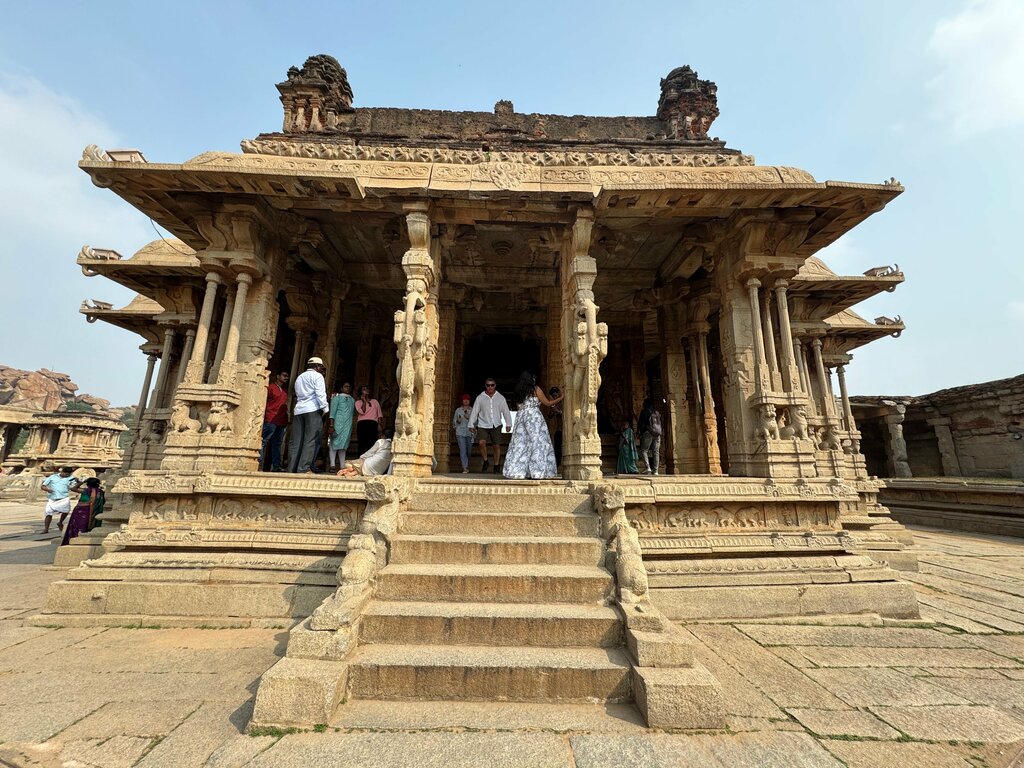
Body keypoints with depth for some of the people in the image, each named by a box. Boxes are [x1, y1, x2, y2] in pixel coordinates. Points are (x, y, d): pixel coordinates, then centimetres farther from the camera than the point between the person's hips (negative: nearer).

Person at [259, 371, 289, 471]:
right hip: (271, 420, -6)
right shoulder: (270, 387, -1)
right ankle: (259, 464, -4)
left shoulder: (285, 389, 17)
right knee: (263, 442, -6)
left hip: (282, 421, 7)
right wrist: (262, 417, -13)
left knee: (277, 444, 8)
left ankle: (275, 466, 11)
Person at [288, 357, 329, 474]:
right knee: (311, 440, -8)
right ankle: (304, 468, -15)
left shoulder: (299, 377, 26)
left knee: (295, 441, 5)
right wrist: (324, 408, -8)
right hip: (313, 410, -7)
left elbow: (298, 394, 23)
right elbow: (320, 394, -9)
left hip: (298, 410, 7)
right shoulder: (317, 376, 1)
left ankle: (291, 469, 3)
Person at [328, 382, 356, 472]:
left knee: (343, 445, 5)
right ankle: (332, 465, -8)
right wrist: (331, 425, -13)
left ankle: (342, 466, 4)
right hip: (337, 424, -4)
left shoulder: (352, 400, 19)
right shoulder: (337, 397, 4)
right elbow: (332, 412, -4)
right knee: (334, 444, -6)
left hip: (348, 426, 5)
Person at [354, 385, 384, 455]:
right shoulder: (358, 402, 16)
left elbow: (379, 414, 13)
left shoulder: (375, 401, 22)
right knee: (362, 445, -6)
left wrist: (380, 424, -1)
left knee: (371, 445, -10)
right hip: (362, 424, -1)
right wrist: (364, 401, 5)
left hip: (372, 424, 1)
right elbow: (362, 412, -2)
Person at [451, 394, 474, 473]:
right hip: (460, 433, -1)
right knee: (463, 450, -12)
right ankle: (465, 468, -13)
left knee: (469, 451, 7)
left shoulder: (472, 411, 8)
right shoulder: (458, 410, 10)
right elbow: (454, 422, 14)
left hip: (470, 433, 1)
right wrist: (457, 421, -7)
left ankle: (467, 466, 28)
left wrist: (469, 418, -13)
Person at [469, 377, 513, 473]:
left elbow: (506, 411, 5)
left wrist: (508, 424, -1)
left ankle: (497, 466, 21)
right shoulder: (480, 397, 1)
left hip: (496, 426, 1)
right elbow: (474, 411, 3)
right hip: (483, 425, -1)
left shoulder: (500, 397, 4)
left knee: (497, 446, 4)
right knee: (481, 442, -20)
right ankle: (485, 461, 3)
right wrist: (471, 425, 0)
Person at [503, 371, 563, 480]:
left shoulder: (519, 392, 14)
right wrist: (560, 398, 17)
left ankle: (516, 471, 1)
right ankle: (538, 472, -9)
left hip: (521, 416, 6)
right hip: (533, 416, -6)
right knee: (537, 442, -4)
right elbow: (547, 403, 3)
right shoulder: (536, 389, -2)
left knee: (520, 443, 4)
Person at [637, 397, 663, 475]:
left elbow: (641, 423, -2)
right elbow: (660, 424, 20)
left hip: (648, 433, -5)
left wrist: (638, 431, 7)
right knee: (656, 452, 4)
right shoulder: (657, 412, 18)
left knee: (644, 450, -2)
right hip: (658, 434, 5)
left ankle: (647, 468, -17)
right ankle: (655, 470, -1)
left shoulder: (644, 411, 1)